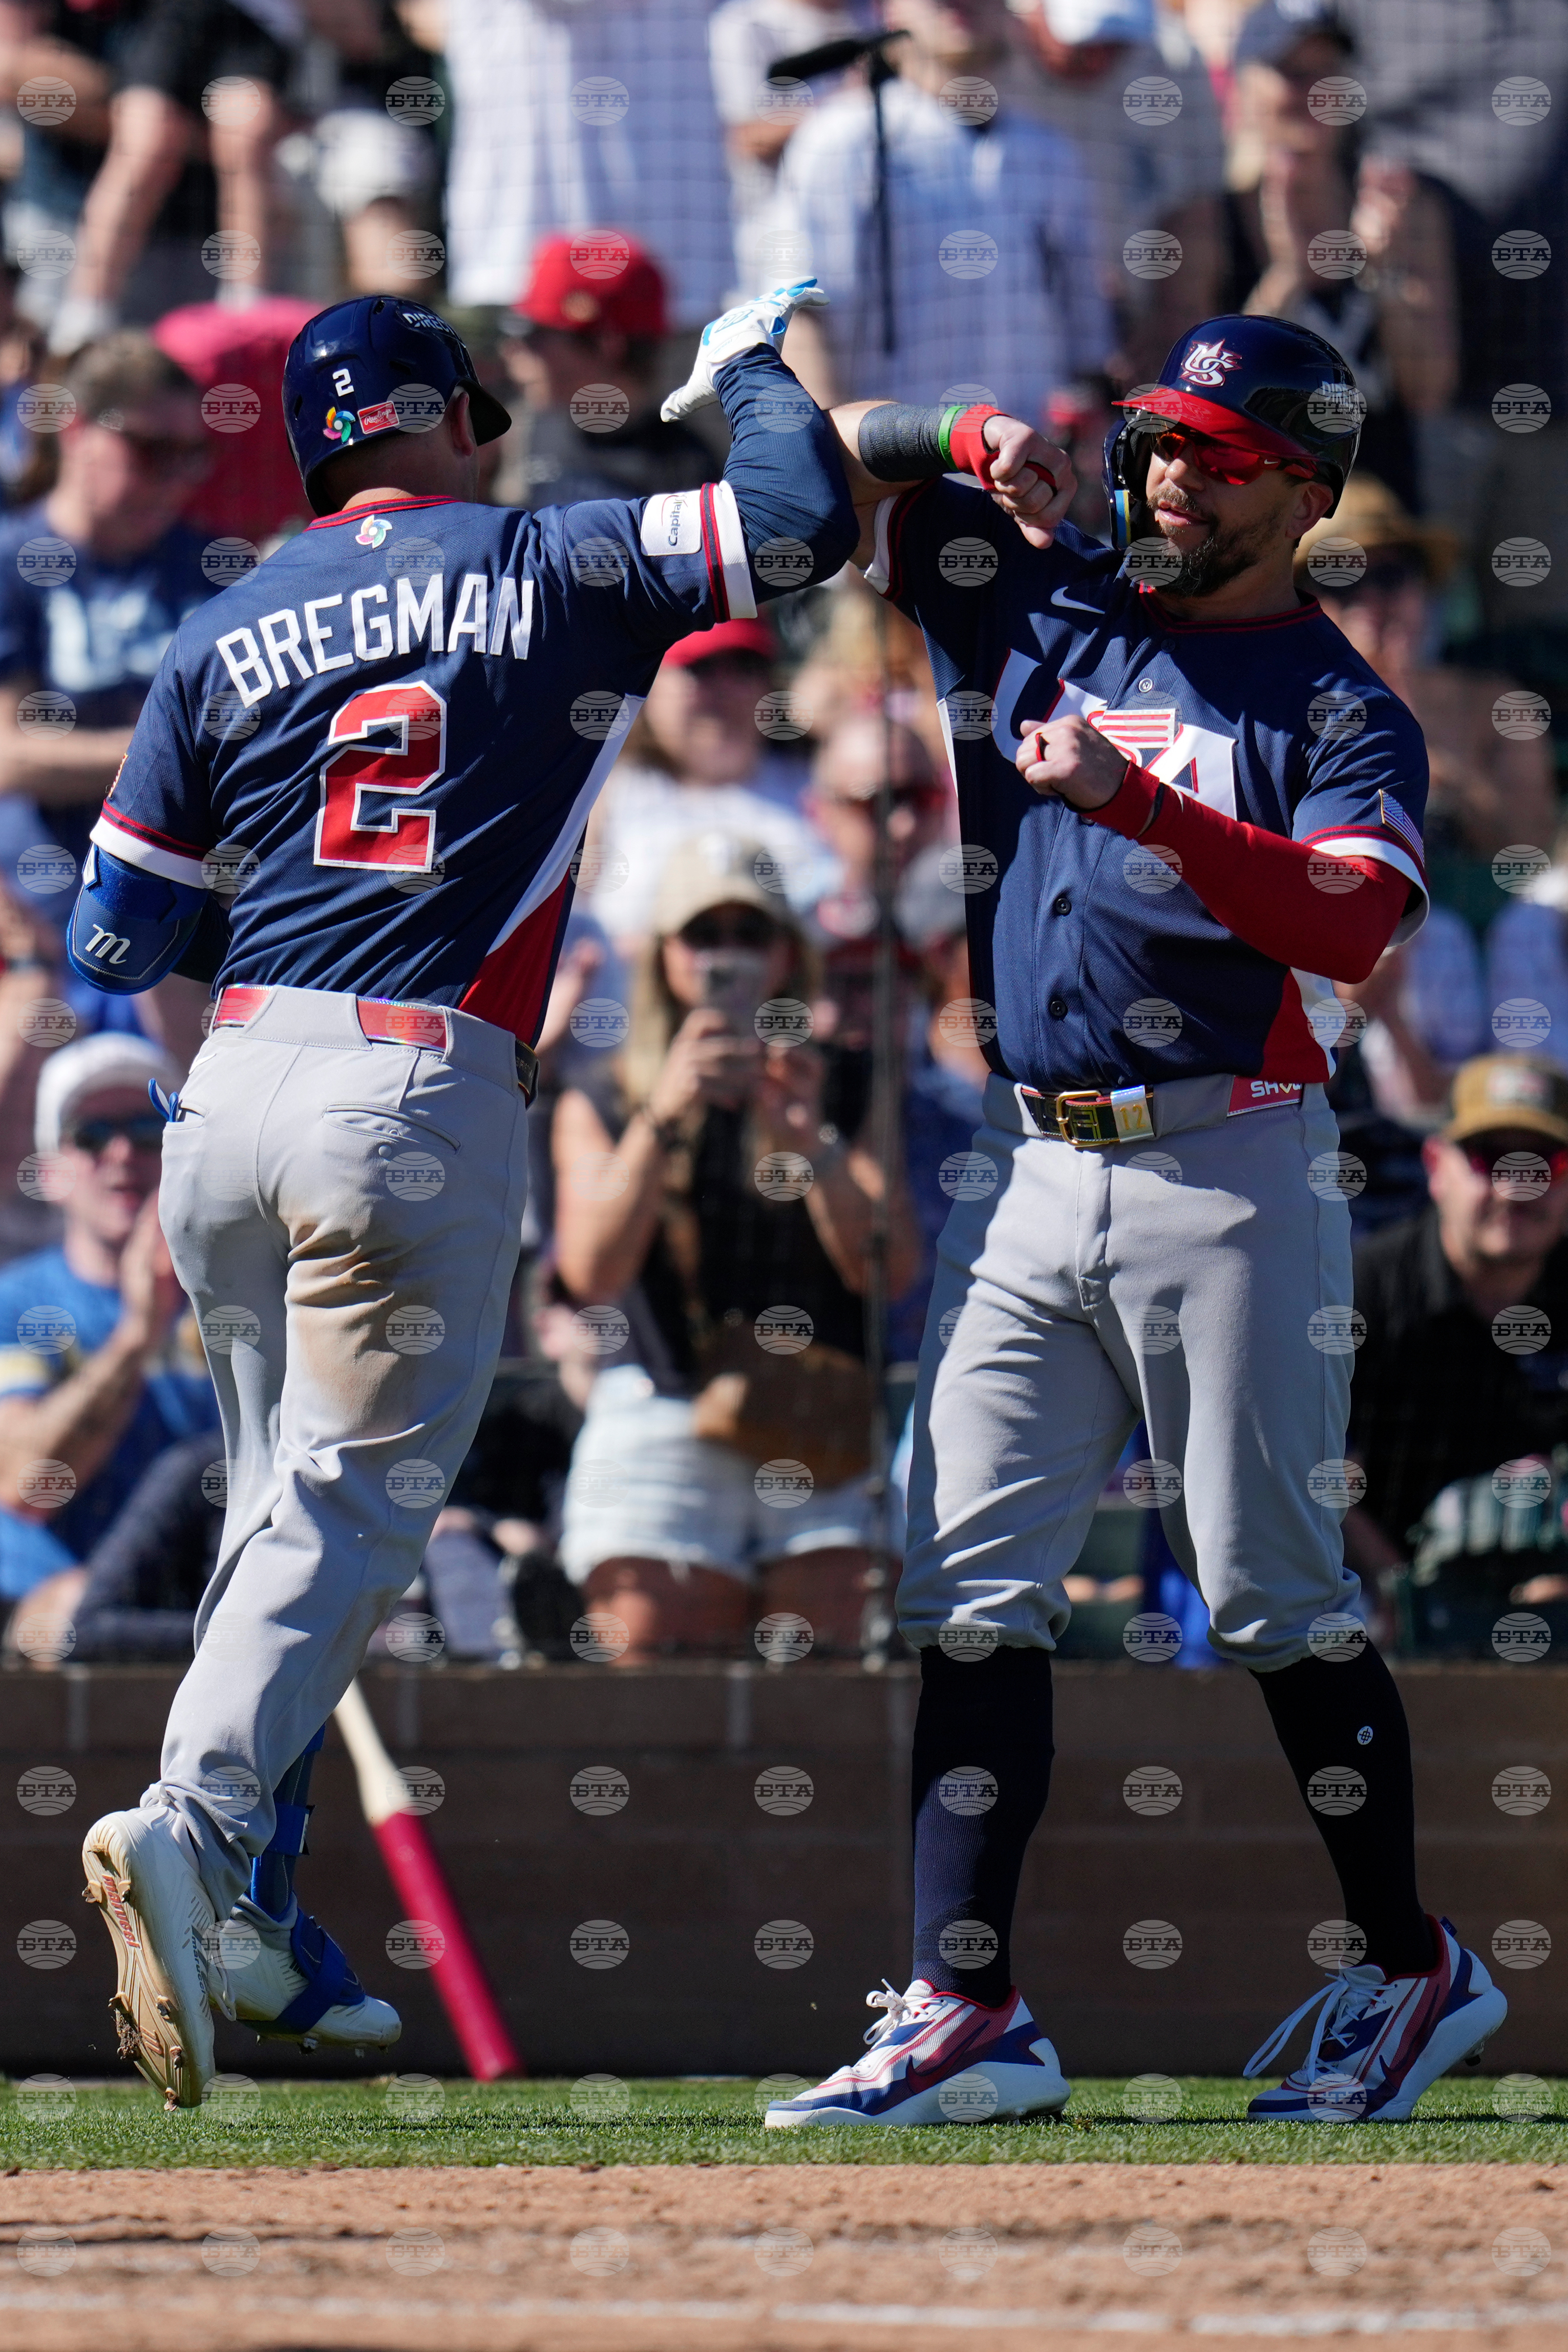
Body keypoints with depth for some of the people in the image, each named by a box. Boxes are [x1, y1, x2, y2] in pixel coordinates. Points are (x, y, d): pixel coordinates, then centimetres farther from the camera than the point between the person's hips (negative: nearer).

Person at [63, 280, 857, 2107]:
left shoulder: (225, 638, 12)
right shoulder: (551, 571, 3)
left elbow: (115, 942, 12)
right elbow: (803, 515, -2)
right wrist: (746, 367, 17)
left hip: (231, 1097, 5)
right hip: (426, 1100, -5)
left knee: (285, 1506, 18)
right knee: (355, 1507, -6)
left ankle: (250, 1909, 17)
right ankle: (194, 1826, -28)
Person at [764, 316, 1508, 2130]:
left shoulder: (1342, 714, -1)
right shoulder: (1043, 605, 13)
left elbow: (1352, 922, -20)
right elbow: (833, 465, 16)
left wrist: (1139, 802, -29)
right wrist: (976, 446, -4)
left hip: (1228, 1172, -5)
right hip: (1027, 1167, 5)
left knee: (1272, 1598, -1)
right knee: (970, 1588, -3)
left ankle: (1414, 1970, 13)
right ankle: (962, 2007, -4)